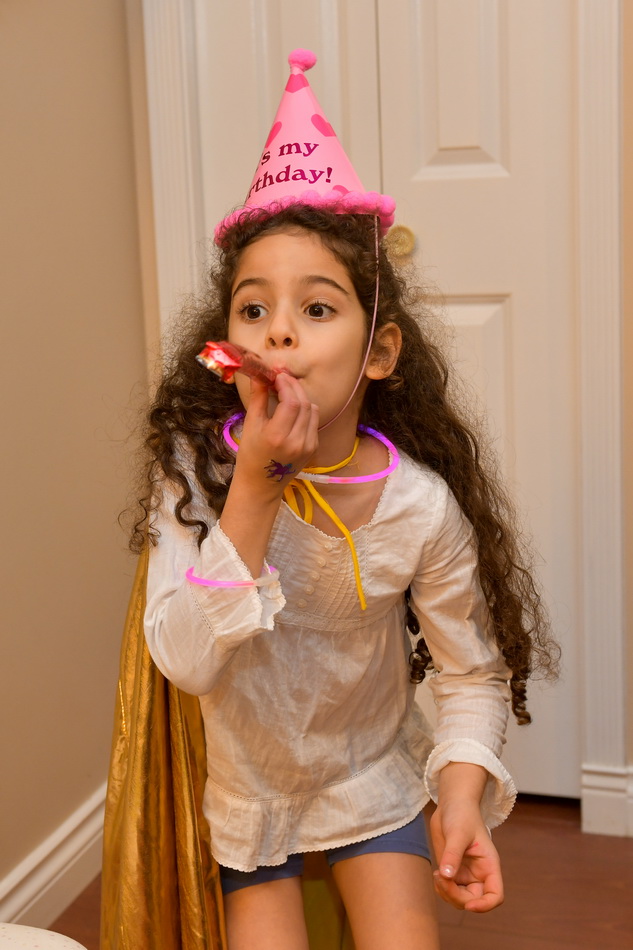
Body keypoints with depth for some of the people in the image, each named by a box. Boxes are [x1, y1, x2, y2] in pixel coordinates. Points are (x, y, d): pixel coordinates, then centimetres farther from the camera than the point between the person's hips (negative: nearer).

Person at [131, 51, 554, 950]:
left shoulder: (420, 505, -21)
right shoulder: (195, 468, -20)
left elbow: (473, 672, -9)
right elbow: (185, 661, -28)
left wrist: (463, 793, -25)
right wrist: (253, 490, -35)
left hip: (374, 784, 0)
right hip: (248, 791, 0)